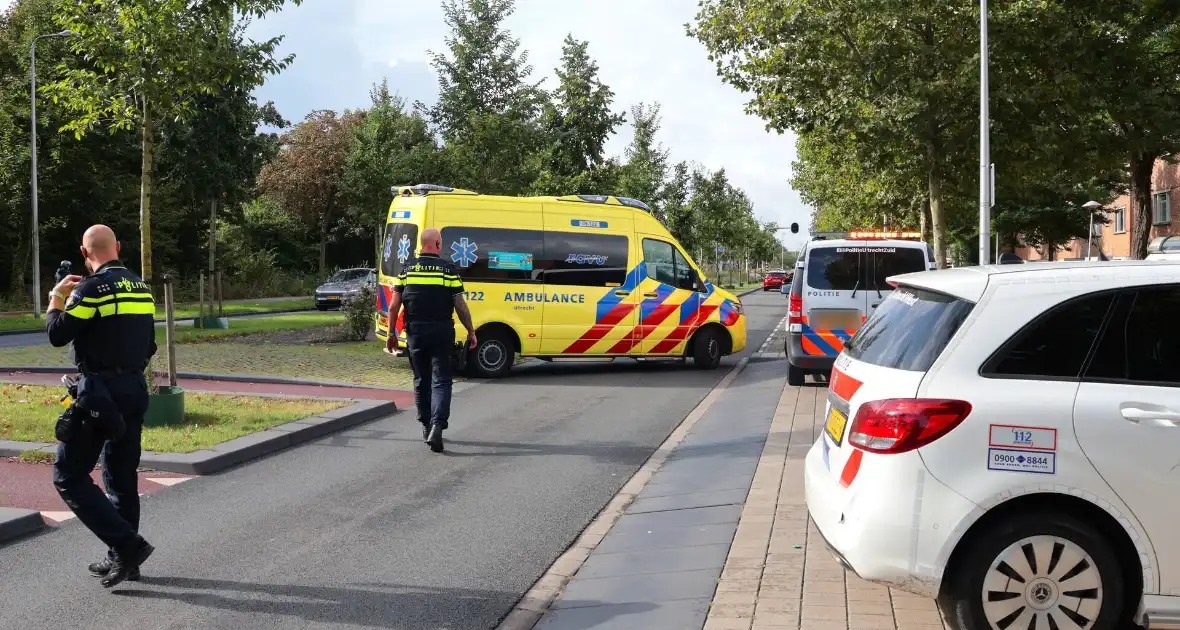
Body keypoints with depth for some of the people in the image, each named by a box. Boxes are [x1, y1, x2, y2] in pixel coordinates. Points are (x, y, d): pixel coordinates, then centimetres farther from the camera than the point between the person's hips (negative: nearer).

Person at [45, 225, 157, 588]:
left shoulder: (90, 289, -14)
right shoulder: (141, 288, 9)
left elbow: (57, 334, -10)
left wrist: (57, 297, 6)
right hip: (136, 390, 8)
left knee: (70, 477, -1)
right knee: (122, 477, 16)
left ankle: (127, 545, -9)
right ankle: (123, 559, 21)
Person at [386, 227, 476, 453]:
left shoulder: (407, 269, 4)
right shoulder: (448, 270, -4)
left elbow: (394, 306, 3)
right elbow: (461, 306, -4)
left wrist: (391, 334, 12)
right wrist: (470, 332, 7)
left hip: (415, 332, 3)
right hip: (441, 332, -3)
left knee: (421, 381, 16)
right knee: (441, 381, -1)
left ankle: (426, 426, 25)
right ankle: (437, 425, -18)